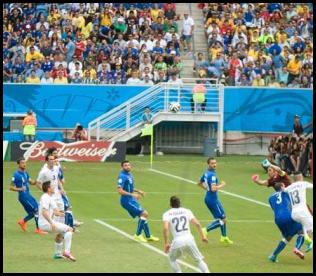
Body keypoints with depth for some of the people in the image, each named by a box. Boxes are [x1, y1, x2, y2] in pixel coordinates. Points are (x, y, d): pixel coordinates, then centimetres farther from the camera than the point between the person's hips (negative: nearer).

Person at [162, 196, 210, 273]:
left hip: (177, 241, -2)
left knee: (172, 259, 25)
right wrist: (203, 236, 17)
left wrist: (166, 243, -6)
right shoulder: (187, 211, 14)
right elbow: (197, 224, 6)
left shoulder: (167, 214, 7)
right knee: (199, 259, 14)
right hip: (189, 239, 2)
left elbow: (165, 228, -10)